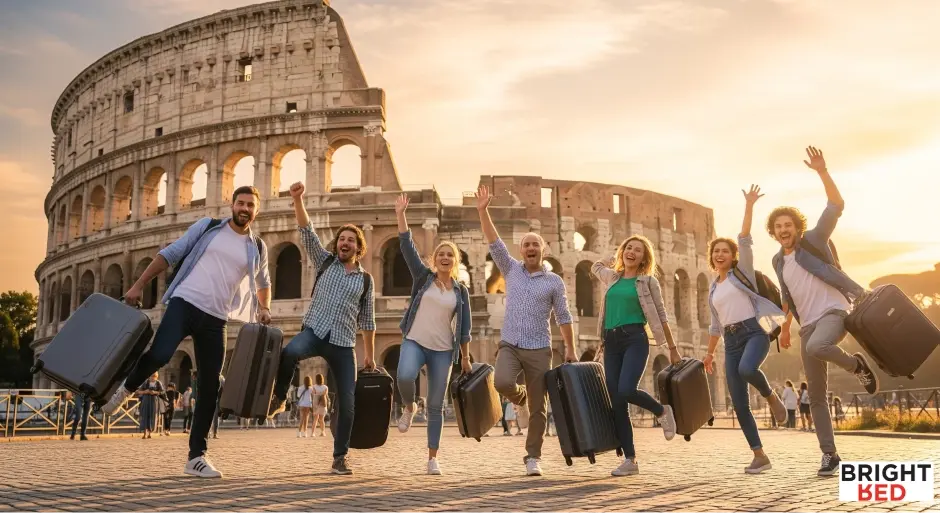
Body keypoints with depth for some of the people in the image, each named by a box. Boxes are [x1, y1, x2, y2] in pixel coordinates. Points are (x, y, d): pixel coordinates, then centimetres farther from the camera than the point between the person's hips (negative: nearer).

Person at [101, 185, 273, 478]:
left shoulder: (257, 248, 13)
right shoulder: (208, 227, 7)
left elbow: (263, 283, 30)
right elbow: (171, 254, 6)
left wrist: (264, 308, 13)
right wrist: (140, 284, -1)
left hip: (215, 319, 3)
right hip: (184, 302, -3)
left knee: (209, 387, 1)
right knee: (160, 355, -28)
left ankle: (196, 456, 11)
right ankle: (126, 388, 6)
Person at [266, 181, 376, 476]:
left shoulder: (366, 280, 13)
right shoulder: (325, 262, 11)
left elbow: (367, 321, 15)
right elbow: (307, 232, -1)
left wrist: (370, 355, 13)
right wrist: (298, 200, -15)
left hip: (343, 344, 1)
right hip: (314, 331, -1)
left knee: (347, 402, -3)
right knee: (289, 353, -36)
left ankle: (340, 457, 11)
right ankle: (279, 399, -10)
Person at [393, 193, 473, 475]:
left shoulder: (461, 291, 7)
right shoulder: (423, 277, 4)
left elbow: (464, 328, 9)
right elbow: (407, 246, -5)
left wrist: (465, 358, 7)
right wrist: (401, 215, -13)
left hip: (443, 350, 1)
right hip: (414, 341, -1)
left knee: (436, 406, 2)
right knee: (404, 377, -32)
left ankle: (432, 458, 11)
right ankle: (409, 407, 3)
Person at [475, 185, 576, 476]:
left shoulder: (554, 282, 5)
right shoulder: (511, 270, 9)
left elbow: (563, 317, 7)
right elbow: (494, 242, 1)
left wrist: (570, 349, 2)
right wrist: (483, 211, -7)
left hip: (539, 349, 0)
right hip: (510, 345, 1)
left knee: (538, 407, -1)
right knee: (502, 382, -27)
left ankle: (533, 458, 12)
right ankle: (519, 398, 10)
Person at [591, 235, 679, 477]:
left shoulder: (648, 281, 5)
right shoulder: (611, 277, 16)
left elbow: (661, 317, 7)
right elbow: (596, 266, 40)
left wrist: (673, 349, 7)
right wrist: (616, 258, 32)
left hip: (635, 339, -5)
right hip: (611, 342, 5)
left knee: (626, 390, -25)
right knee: (616, 403, 0)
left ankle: (662, 411, 7)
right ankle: (630, 459, 7)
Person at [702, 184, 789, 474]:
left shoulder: (742, 271, 7)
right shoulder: (713, 290, 20)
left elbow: (745, 240, -6)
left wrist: (749, 207, -13)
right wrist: (709, 353, 24)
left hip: (755, 331, -5)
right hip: (731, 341, 5)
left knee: (747, 369, -38)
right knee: (739, 403, -4)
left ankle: (771, 397, -5)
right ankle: (760, 456, 3)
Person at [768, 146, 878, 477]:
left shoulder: (813, 241, -2)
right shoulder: (778, 261, 15)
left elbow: (837, 206, -15)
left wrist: (822, 171, -24)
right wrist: (785, 327, 29)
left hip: (834, 312, -6)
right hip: (808, 325, 6)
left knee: (817, 347, -41)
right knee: (816, 397, 0)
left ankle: (857, 365, -9)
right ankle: (829, 455, 8)